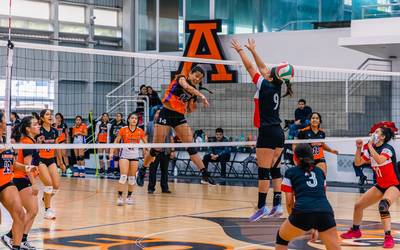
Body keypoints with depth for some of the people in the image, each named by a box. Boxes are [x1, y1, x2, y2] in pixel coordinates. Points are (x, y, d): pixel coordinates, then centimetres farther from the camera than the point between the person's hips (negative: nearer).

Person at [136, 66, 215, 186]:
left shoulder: (194, 93, 12)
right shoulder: (181, 78, -3)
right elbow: (187, 87, -27)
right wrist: (201, 95, -38)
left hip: (180, 117, 5)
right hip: (166, 114, -5)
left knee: (191, 147, -7)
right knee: (156, 149, -1)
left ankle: (204, 174, -11)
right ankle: (142, 171, 19)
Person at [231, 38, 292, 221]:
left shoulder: (265, 86, -9)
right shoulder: (275, 87, 9)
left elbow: (250, 67, -2)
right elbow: (262, 67, 21)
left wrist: (240, 50, 8)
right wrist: (252, 50, 26)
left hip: (267, 133, -8)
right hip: (278, 133, 8)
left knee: (263, 170, -7)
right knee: (275, 169, 10)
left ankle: (262, 207, -7)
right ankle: (277, 205, 8)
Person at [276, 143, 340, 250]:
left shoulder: (290, 172, 20)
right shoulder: (320, 172, 28)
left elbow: (289, 202, 16)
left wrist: (293, 217, 33)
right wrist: (315, 227, 35)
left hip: (302, 212, -2)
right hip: (325, 213, 2)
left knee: (281, 237, 25)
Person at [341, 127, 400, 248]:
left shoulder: (387, 148, -19)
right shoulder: (370, 150, 4)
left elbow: (380, 160, -38)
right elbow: (358, 162, 4)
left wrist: (370, 145, -29)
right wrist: (359, 148, -9)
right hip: (380, 186, 8)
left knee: (383, 206, -35)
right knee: (358, 205, 9)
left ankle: (388, 237, -32)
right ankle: (355, 230, 33)